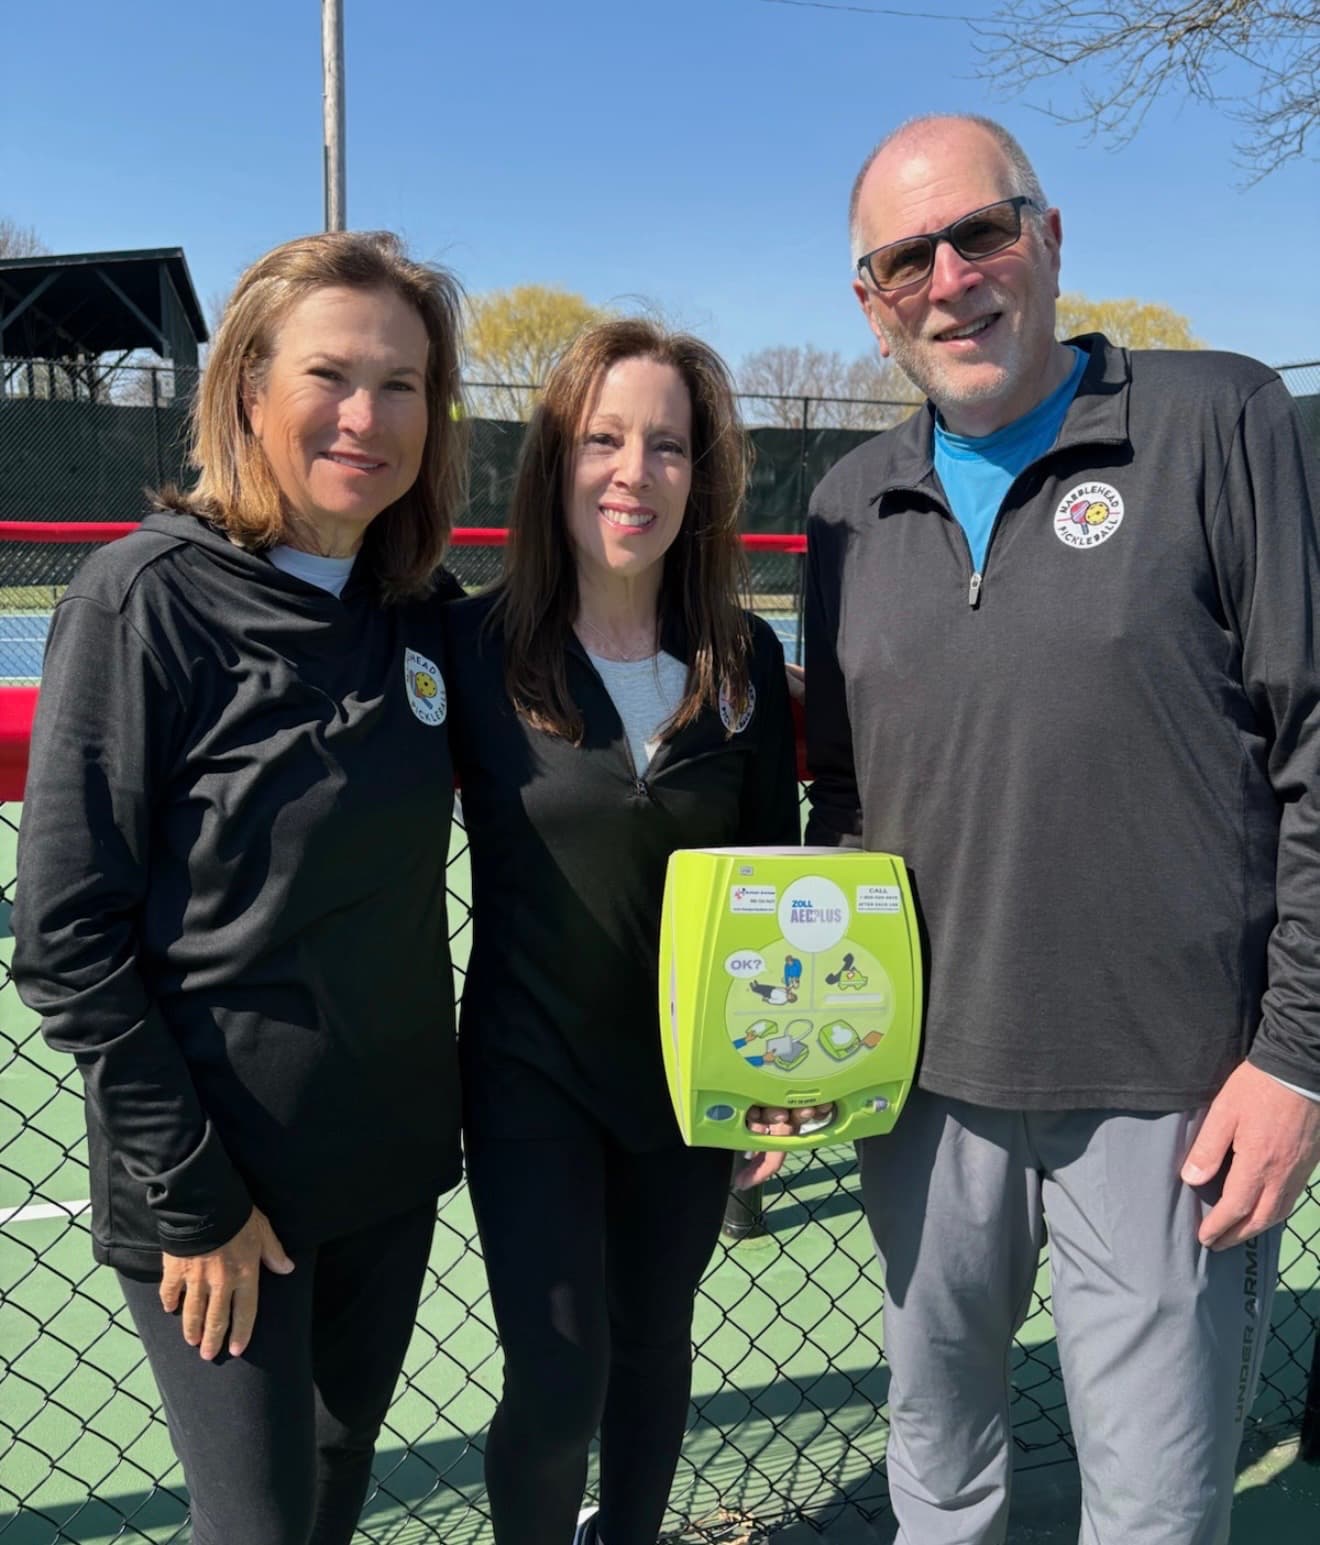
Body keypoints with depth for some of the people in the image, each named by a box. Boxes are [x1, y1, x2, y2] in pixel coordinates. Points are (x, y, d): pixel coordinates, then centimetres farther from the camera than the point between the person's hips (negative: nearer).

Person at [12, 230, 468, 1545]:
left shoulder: (419, 607, 0)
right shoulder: (149, 599, -17)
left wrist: (440, 1088, 7)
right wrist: (191, 1197, -14)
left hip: (392, 1156, 6)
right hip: (216, 1180, -5)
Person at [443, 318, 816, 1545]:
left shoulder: (746, 660, -4)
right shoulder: (474, 646, -13)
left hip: (693, 1077, 3)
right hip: (533, 1079, -2)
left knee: (651, 1347, 19)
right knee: (558, 1386, -1)